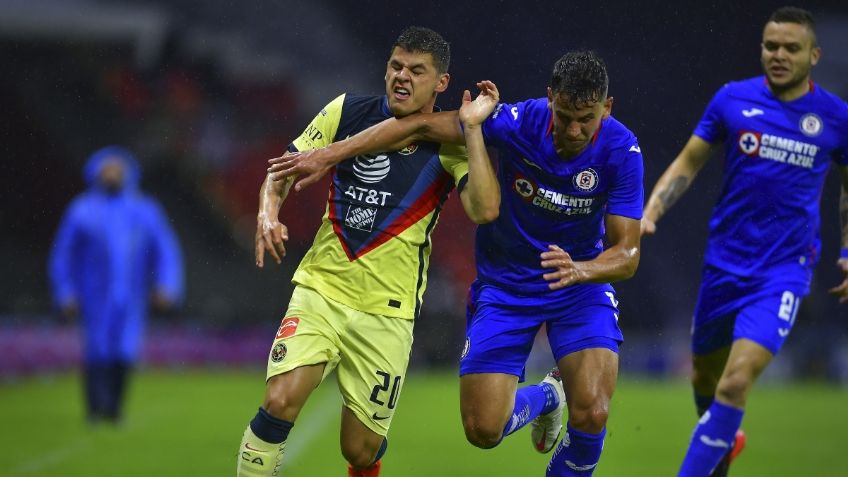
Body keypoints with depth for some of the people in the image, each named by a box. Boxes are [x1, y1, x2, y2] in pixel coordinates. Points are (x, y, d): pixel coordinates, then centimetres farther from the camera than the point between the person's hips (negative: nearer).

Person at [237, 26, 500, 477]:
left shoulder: (451, 143, -4)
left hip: (387, 312, -1)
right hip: (320, 290, 1)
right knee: (280, 402, -22)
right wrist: (268, 211, -12)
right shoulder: (347, 111, 1)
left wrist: (471, 128, -20)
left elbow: (484, 210, -21)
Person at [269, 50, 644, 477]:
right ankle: (543, 398, 32)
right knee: (483, 430, -4)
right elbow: (422, 125, -14)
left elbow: (627, 253, -21)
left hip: (581, 284, -1)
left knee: (591, 413, -22)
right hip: (503, 286, 1)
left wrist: (579, 270, -43)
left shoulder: (622, 150, -22)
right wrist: (331, 154, -16)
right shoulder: (519, 122, -23)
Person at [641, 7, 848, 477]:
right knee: (704, 376, 17)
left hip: (783, 272, -3)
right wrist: (649, 213, -8)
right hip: (725, 261, 3)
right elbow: (688, 162, 6)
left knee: (735, 382, -19)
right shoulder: (733, 99, -2)